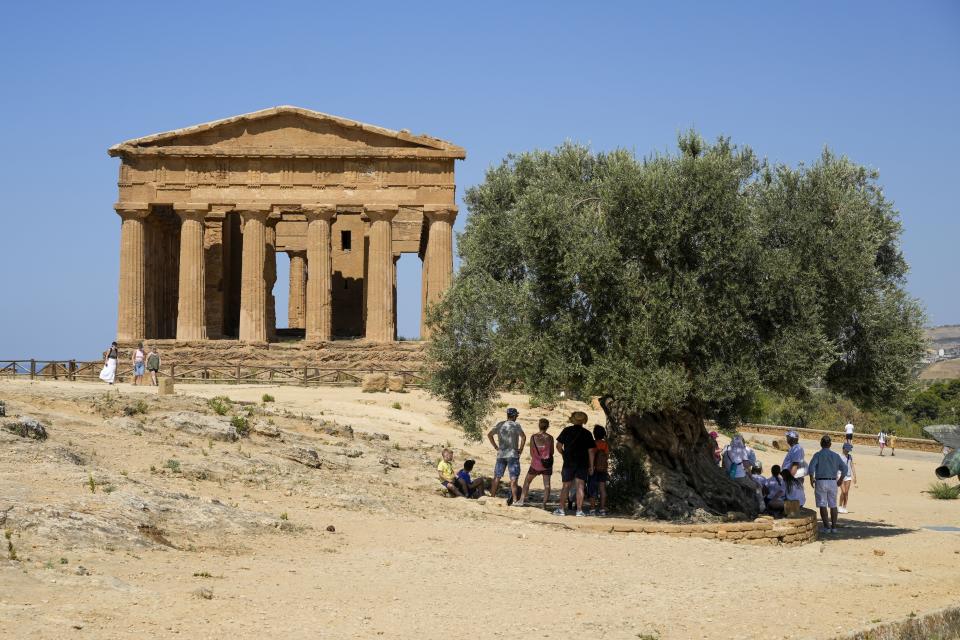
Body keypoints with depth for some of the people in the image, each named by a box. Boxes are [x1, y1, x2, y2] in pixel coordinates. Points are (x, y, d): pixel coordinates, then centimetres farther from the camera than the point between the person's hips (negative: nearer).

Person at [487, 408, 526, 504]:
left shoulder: (500, 424, 8)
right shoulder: (516, 425, -6)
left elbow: (489, 434, 9)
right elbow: (523, 437, -18)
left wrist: (496, 447, 10)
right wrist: (520, 449, -8)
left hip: (501, 454, 4)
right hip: (513, 455, -4)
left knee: (497, 477, 11)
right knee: (513, 478, -4)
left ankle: (492, 496, 14)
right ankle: (515, 499, -8)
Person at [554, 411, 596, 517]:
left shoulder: (567, 431, 0)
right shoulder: (587, 433, 0)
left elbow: (558, 446, -1)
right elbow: (591, 451, -1)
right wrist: (591, 466, 4)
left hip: (568, 462, 1)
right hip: (582, 464, -1)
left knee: (566, 486, 8)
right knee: (580, 487, -1)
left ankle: (561, 509, 6)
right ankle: (579, 510, -6)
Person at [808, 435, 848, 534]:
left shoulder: (818, 455, -4)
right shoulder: (835, 455, 7)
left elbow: (811, 467, -18)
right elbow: (844, 468, 5)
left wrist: (811, 479, -6)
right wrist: (841, 479, 16)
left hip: (821, 482, -3)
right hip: (833, 482, 3)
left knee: (823, 505, -1)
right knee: (833, 505, 12)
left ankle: (827, 527, -5)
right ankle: (834, 527, 11)